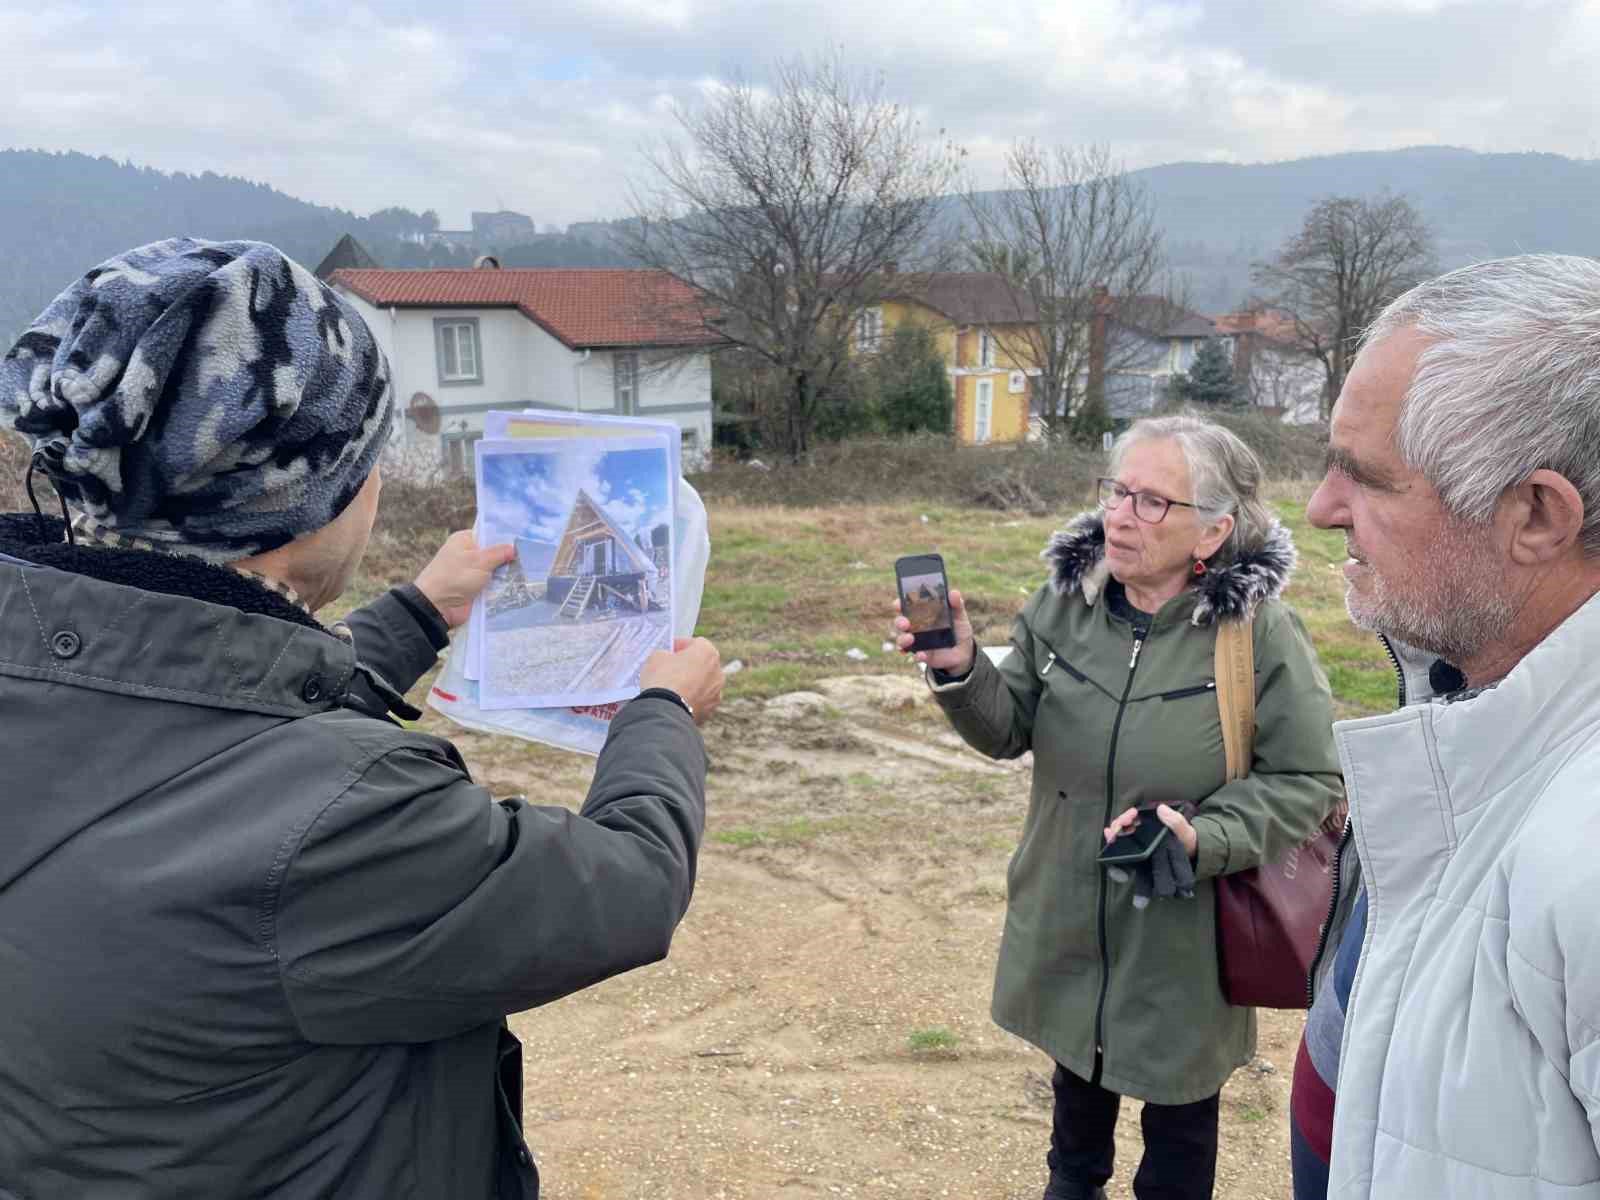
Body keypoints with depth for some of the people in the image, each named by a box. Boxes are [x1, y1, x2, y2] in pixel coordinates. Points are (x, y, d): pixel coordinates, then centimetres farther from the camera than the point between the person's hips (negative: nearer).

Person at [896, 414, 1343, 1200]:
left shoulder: (1260, 632, -19)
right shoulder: (1063, 601, -8)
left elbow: (1307, 781, -13)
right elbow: (1009, 729, -6)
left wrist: (1204, 839, -27)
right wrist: (961, 671, -26)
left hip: (1183, 940, -4)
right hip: (1068, 920, 4)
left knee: (1178, 1131, 20)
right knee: (1077, 1066, 30)